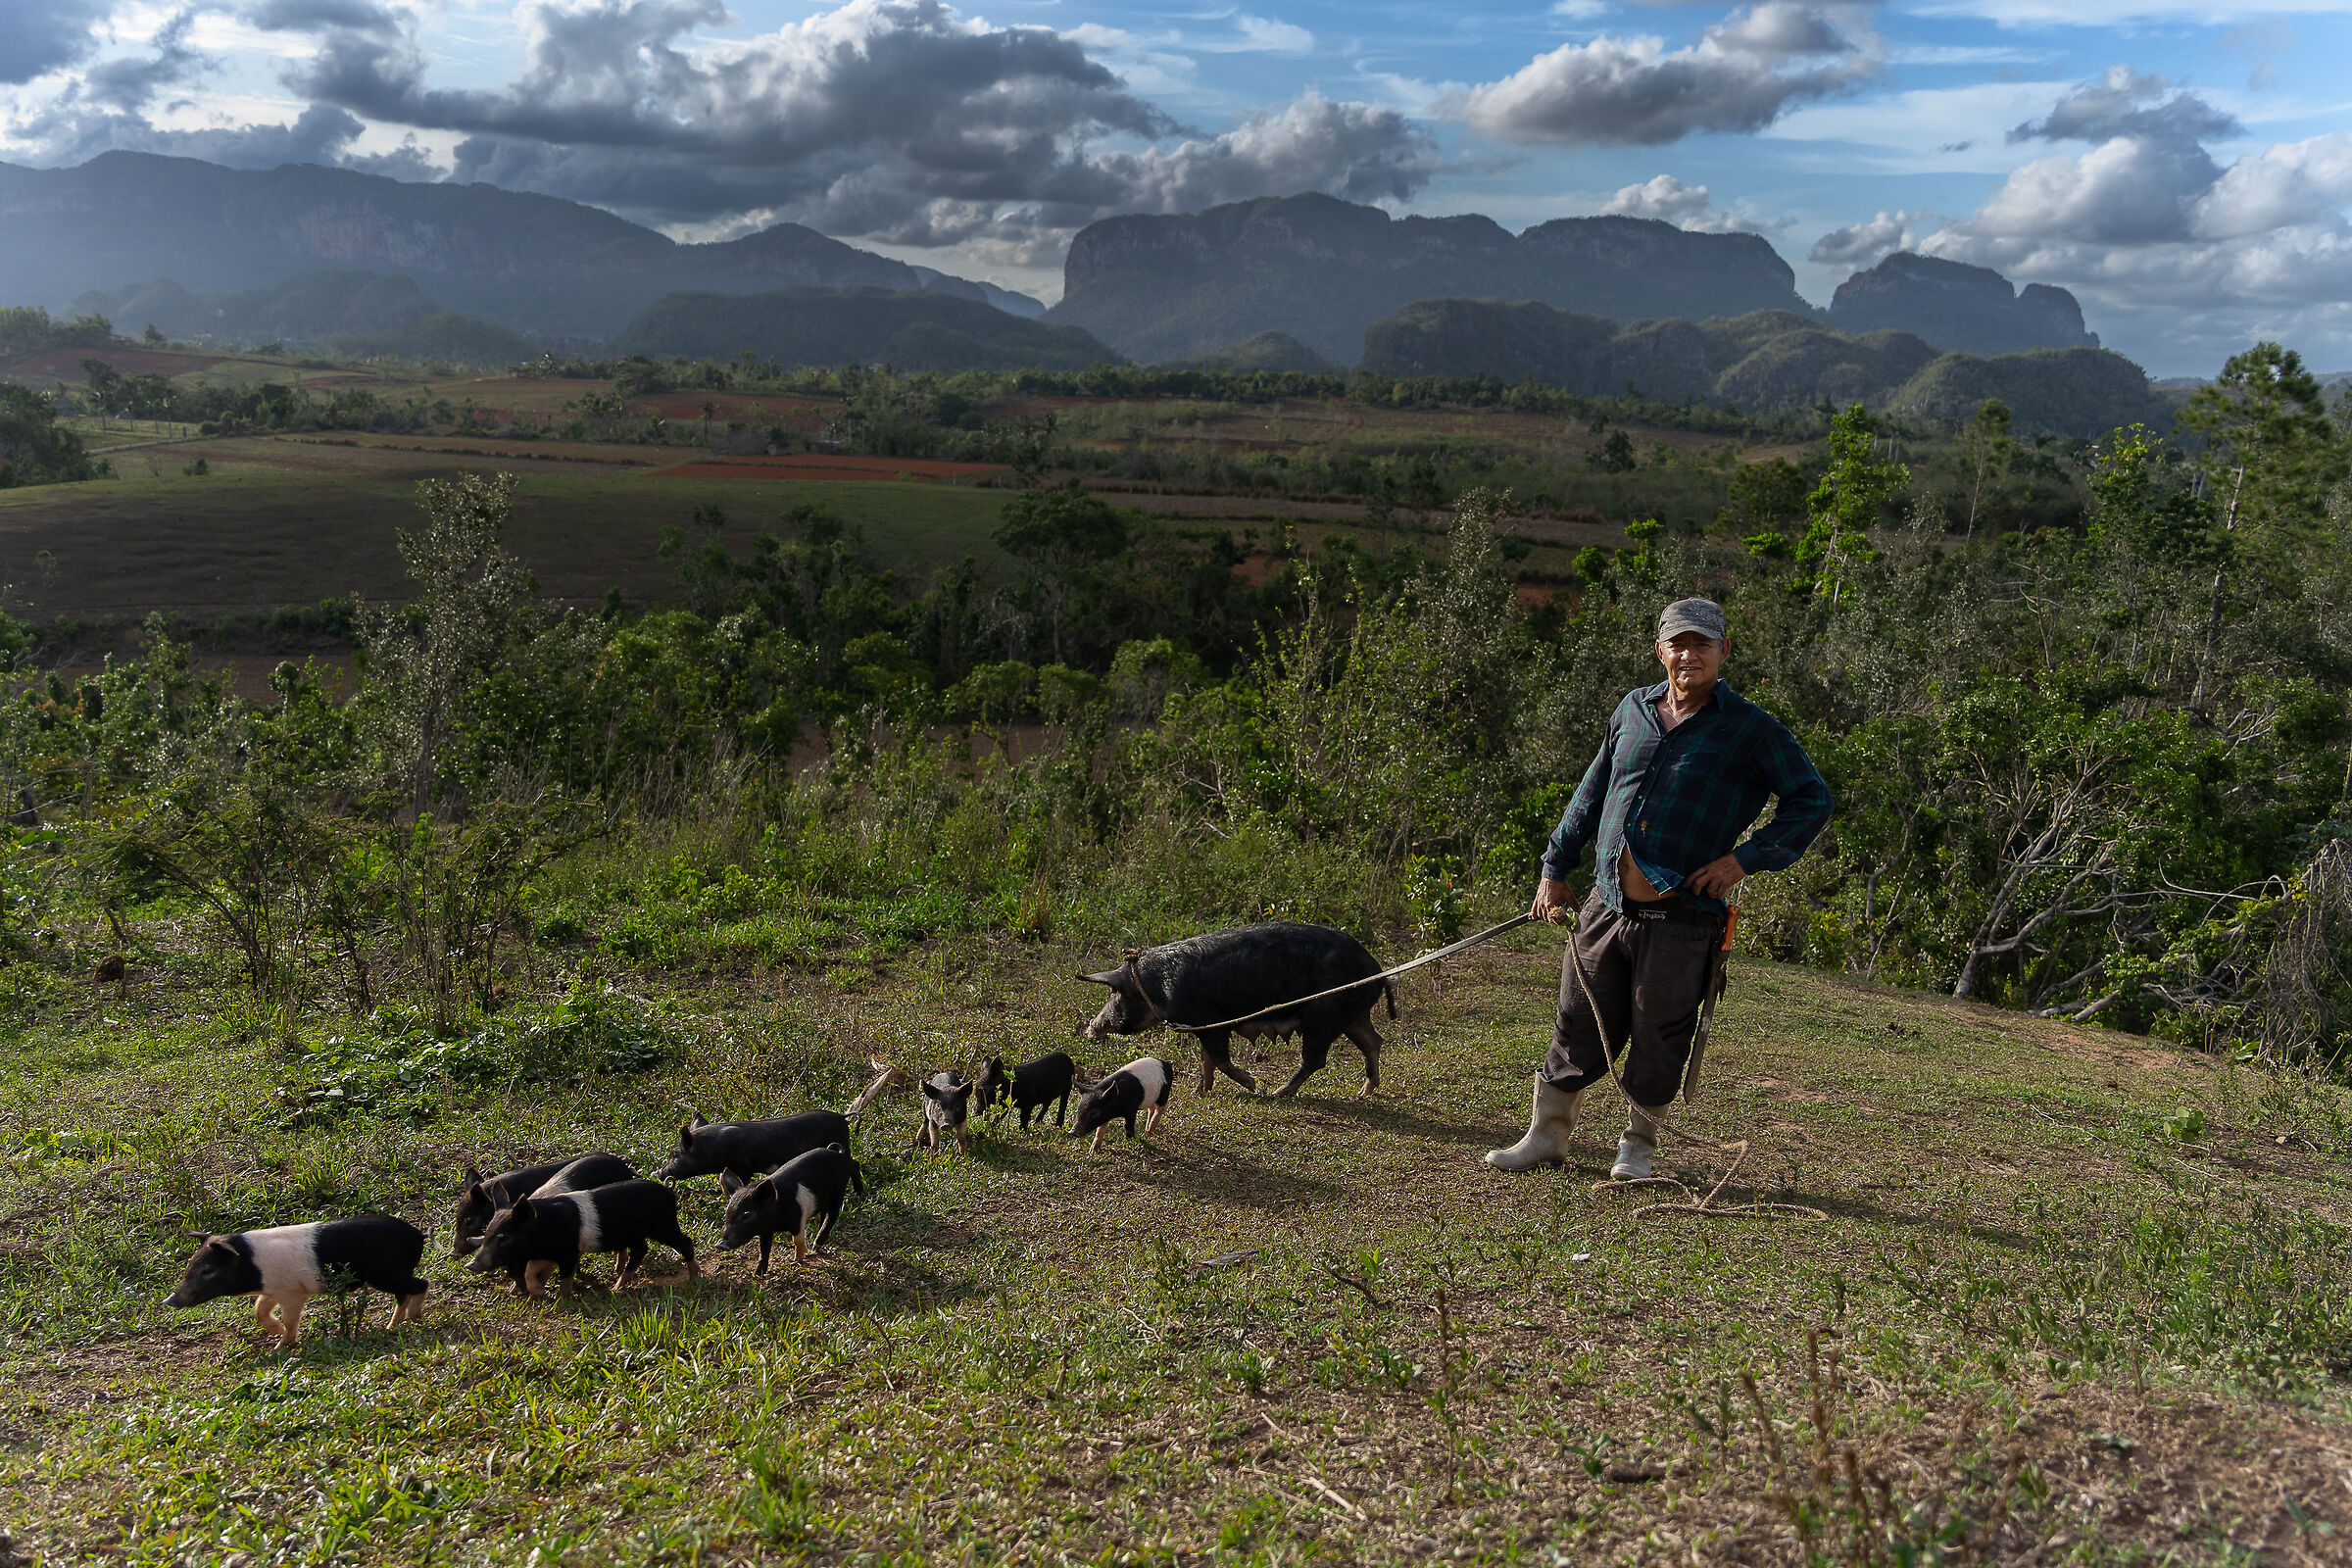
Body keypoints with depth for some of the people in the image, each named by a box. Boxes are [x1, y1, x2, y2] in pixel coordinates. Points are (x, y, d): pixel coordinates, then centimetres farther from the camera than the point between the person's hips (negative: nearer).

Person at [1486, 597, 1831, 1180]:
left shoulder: (1750, 728, -3)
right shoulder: (1633, 709, 10)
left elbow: (1813, 800, -1)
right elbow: (1592, 792, 20)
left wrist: (1745, 857, -10)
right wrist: (1555, 868, 18)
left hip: (1680, 918, -3)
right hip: (1606, 905, 4)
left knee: (1657, 1039, 6)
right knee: (1578, 1028, 9)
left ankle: (1638, 1145, 27)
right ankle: (1547, 1135, 24)